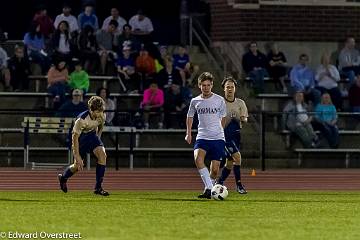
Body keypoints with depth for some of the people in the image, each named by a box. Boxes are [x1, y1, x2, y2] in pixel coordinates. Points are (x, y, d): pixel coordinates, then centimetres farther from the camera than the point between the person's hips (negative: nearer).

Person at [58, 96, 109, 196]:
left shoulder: (102, 116, -19)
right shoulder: (82, 119, -34)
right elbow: (75, 137, -26)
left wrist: (98, 138, 18)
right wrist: (77, 156, -25)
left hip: (92, 135, 4)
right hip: (80, 137, -4)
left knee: (102, 155, -21)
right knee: (78, 166, 3)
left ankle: (98, 187, -14)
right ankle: (63, 177, 39)